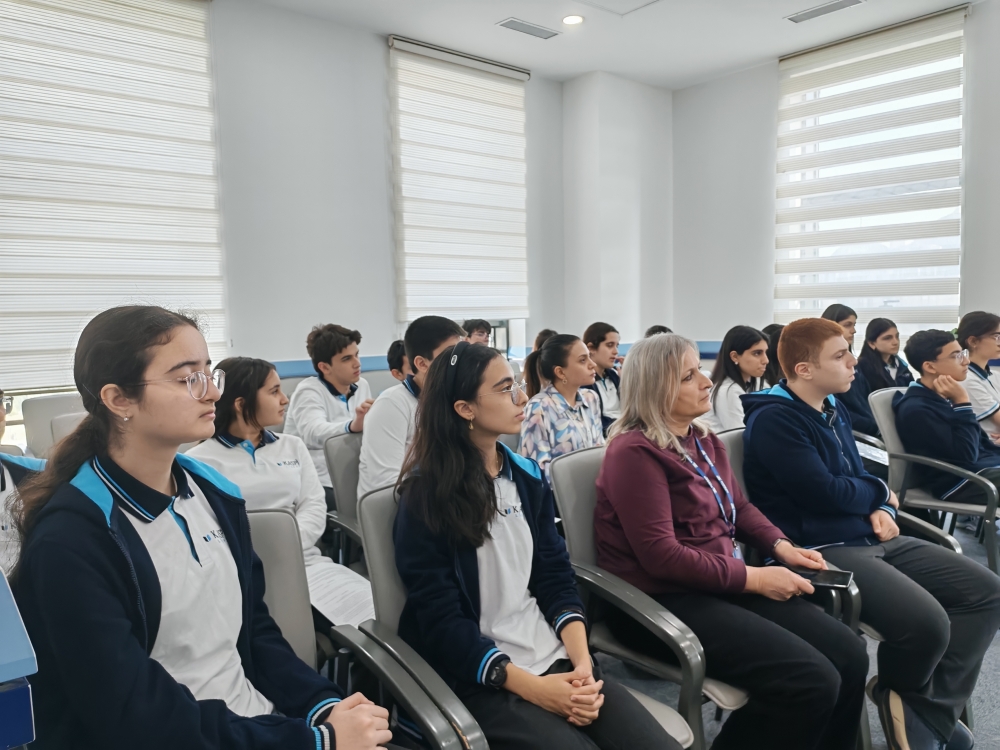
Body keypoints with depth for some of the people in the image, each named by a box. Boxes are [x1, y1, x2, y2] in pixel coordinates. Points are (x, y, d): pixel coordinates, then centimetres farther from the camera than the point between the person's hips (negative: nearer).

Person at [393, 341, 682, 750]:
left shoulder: (528, 475, 7)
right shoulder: (425, 498, -8)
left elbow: (556, 578, 6)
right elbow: (442, 621, -11)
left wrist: (581, 663, -10)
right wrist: (532, 687, -17)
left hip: (553, 654, 4)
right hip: (481, 678, -4)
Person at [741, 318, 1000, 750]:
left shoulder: (833, 409, 14)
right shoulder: (773, 420, -16)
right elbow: (825, 493, -19)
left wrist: (881, 510, 0)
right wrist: (881, 493, 0)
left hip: (870, 537, 10)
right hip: (823, 548, -10)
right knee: (927, 621, -26)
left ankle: (929, 713, 1)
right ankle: (901, 695, 10)